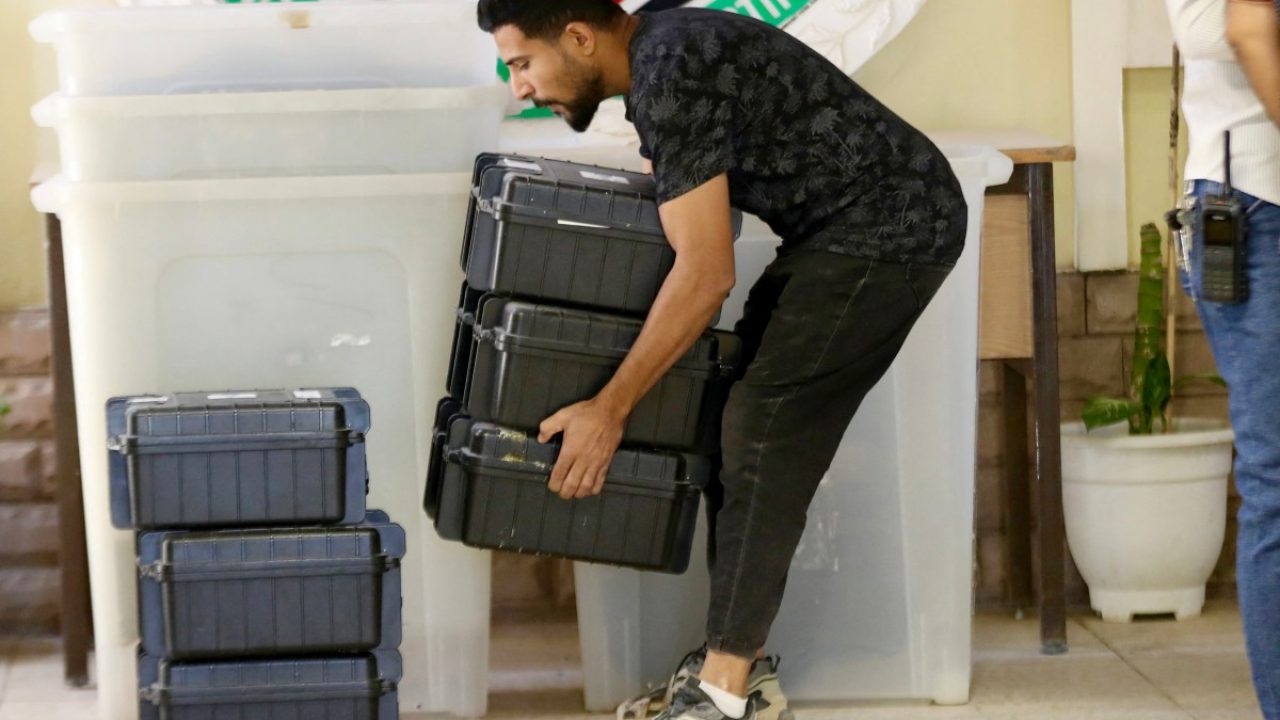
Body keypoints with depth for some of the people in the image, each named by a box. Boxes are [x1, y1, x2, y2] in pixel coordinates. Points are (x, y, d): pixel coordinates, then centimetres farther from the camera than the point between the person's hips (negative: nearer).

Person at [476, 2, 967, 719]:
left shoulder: (673, 74, -22)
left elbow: (705, 273, -25)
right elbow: (657, 221, 22)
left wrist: (609, 409, -19)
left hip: (893, 229, -10)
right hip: (843, 229, 10)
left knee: (765, 437, -13)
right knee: (735, 426, 8)